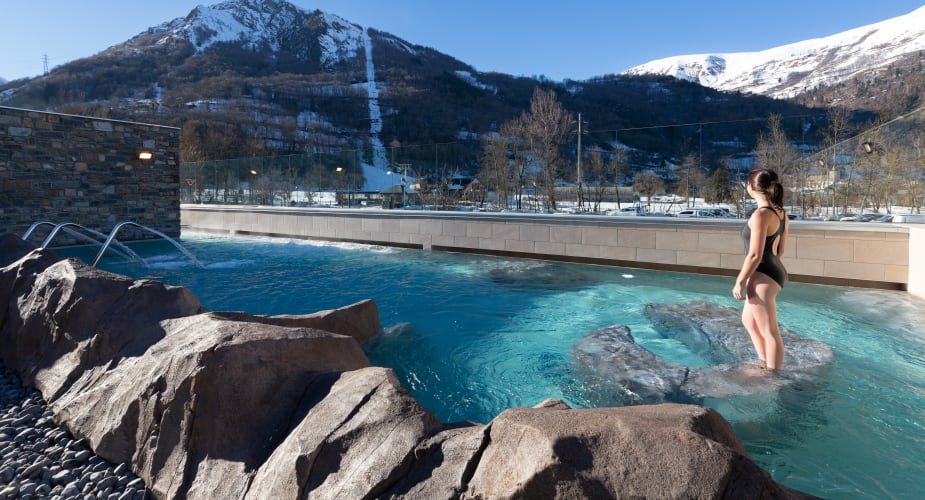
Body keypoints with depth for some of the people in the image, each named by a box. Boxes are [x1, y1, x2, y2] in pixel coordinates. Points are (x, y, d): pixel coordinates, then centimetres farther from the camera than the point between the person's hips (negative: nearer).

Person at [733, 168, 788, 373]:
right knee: (748, 320, 25)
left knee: (770, 332, 1)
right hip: (775, 272, 10)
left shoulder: (760, 215, -20)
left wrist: (739, 282, -13)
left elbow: (755, 255, -22)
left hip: (763, 277, -10)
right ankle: (765, 364, 37)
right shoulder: (780, 212, 9)